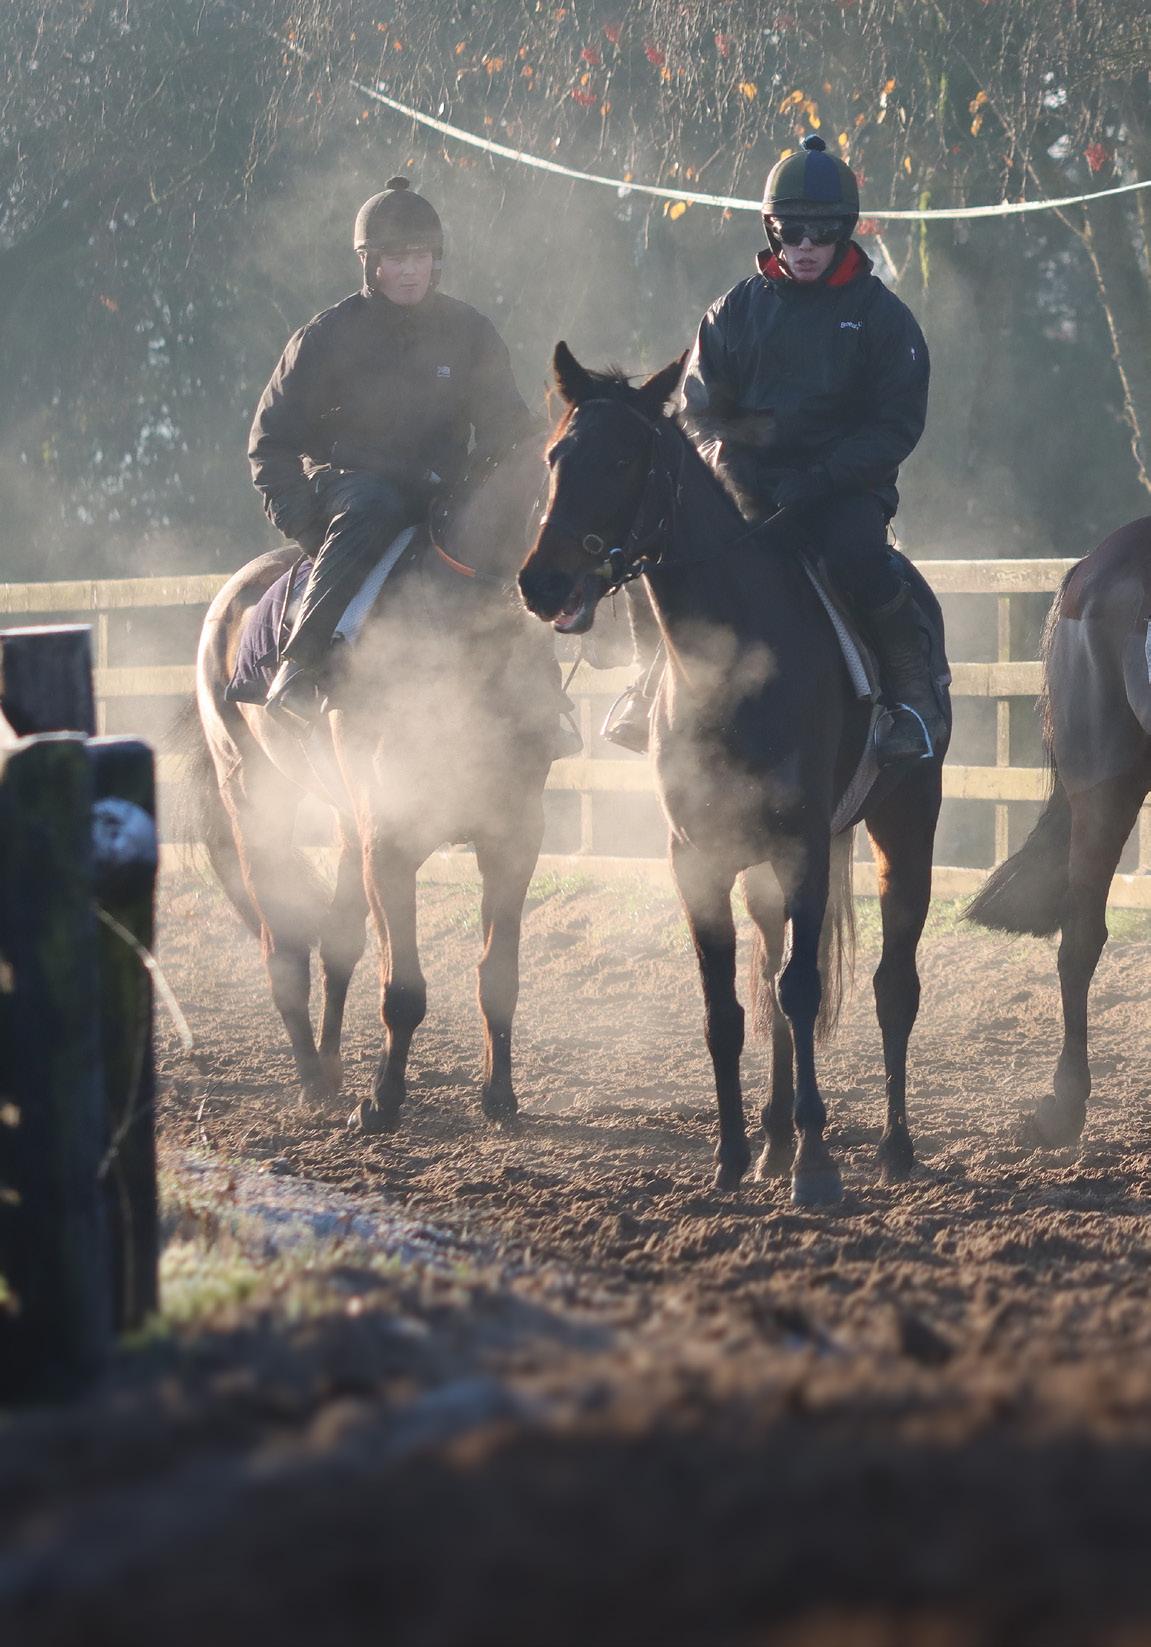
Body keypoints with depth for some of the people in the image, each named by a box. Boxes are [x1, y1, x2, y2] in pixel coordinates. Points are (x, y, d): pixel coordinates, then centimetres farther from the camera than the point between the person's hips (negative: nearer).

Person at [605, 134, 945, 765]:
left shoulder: (880, 316, 1)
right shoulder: (736, 311, 9)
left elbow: (897, 424, -4)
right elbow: (697, 406, 10)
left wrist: (819, 479, -17)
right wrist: (727, 460, -14)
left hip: (844, 487, -3)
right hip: (745, 487, 3)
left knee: (857, 555, -37)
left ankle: (911, 684, -15)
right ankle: (653, 683, 6)